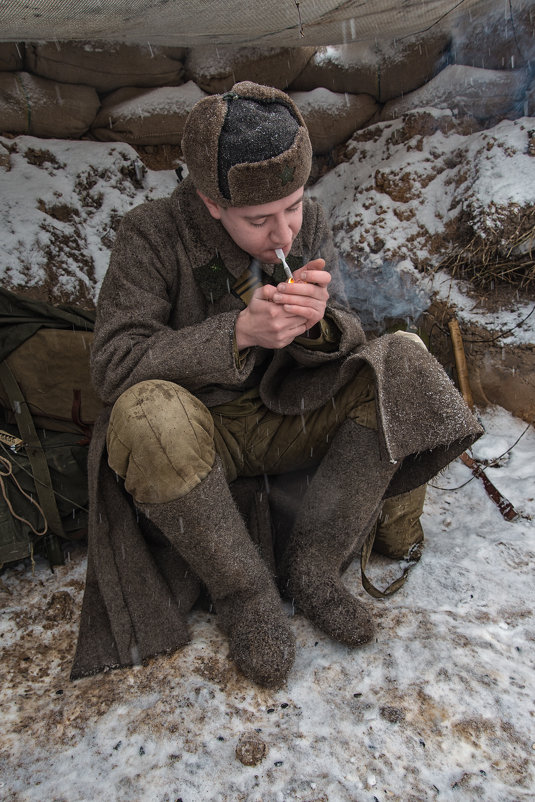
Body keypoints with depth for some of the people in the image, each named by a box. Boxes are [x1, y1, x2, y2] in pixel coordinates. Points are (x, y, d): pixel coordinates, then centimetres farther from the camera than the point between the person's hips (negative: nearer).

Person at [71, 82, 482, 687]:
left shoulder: (309, 224, -2)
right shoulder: (150, 236, -13)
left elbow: (347, 340, 0)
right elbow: (113, 365, -20)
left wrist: (316, 324, -25)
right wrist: (238, 333, -31)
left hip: (289, 420, 4)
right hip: (202, 435, -3)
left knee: (404, 365, -17)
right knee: (147, 416, -37)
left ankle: (309, 563, -13)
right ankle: (244, 587, -13)